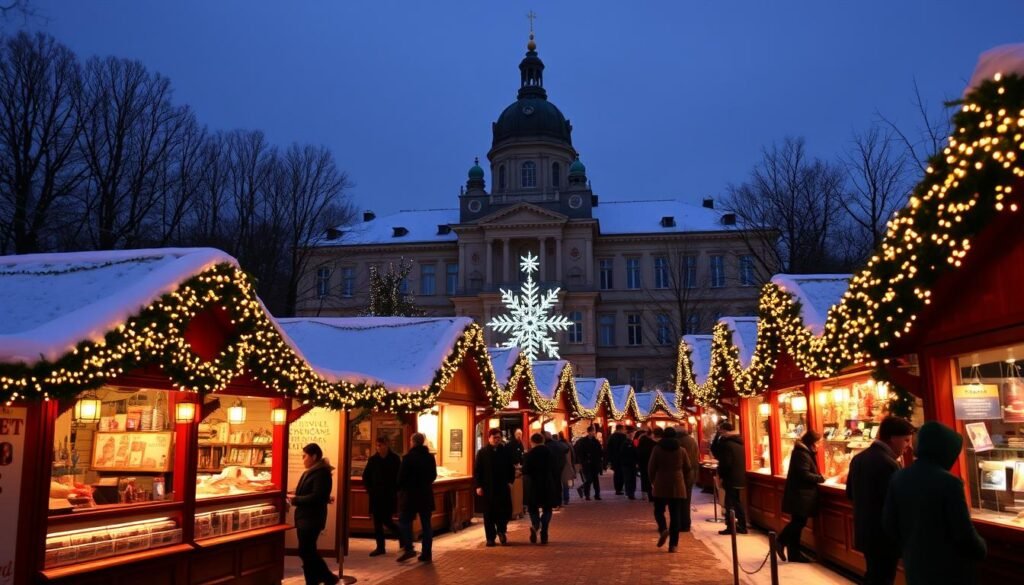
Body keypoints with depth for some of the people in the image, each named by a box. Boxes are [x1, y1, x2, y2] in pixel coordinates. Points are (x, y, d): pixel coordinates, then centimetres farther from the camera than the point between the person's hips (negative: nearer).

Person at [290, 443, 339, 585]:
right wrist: (295, 497, -1)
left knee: (305, 551, -3)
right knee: (308, 551, 15)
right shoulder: (310, 472, 14)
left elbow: (316, 497, -24)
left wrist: (295, 499, -18)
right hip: (305, 517, 10)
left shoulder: (321, 473, -16)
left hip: (312, 518, -10)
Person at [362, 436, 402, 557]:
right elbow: (365, 476, 10)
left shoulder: (395, 458, -5)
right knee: (377, 521, 4)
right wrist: (369, 490, 2)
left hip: (390, 495, -3)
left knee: (386, 520, -5)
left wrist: (395, 490, -8)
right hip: (376, 495, 3)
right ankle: (380, 547, 13)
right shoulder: (373, 459, 2)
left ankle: (402, 536, 20)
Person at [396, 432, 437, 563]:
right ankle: (427, 553, 8)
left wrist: (400, 488, 6)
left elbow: (401, 476, -12)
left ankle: (409, 549, -6)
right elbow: (433, 475, 11)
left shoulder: (408, 457, -13)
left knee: (405, 521, 6)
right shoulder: (430, 457, 5)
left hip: (410, 494, -5)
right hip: (426, 494, 5)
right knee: (426, 524, 7)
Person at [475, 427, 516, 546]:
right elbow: (477, 470, -1)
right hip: (488, 488, -1)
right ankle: (490, 538, 12)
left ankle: (501, 530, 25)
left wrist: (510, 481, -1)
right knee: (489, 513, 3)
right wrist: (478, 486, -7)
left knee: (506, 510, -1)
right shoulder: (482, 452, -1)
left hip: (503, 487, 1)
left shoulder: (506, 451, 5)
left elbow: (511, 468, 10)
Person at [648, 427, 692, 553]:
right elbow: (687, 468, 7)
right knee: (675, 515, 4)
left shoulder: (657, 449, -4)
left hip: (661, 485, -1)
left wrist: (653, 481, 14)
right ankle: (673, 544, 1)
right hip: (677, 486, 2)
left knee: (659, 510, 13)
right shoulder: (681, 450, 2)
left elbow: (651, 467, -2)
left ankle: (663, 529, -15)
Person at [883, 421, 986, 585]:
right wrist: (981, 549, 5)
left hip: (914, 564, 5)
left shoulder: (898, 478, -2)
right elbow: (964, 532, -15)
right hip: (948, 568, -5)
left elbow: (888, 524, 3)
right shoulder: (949, 482, -20)